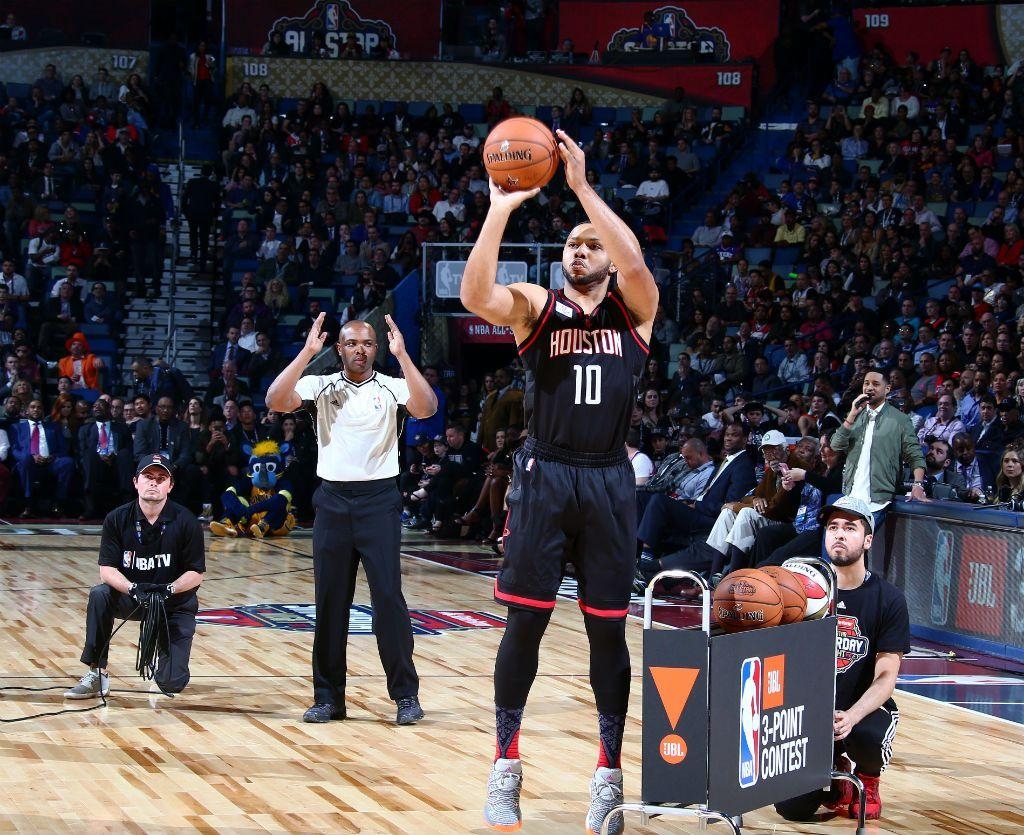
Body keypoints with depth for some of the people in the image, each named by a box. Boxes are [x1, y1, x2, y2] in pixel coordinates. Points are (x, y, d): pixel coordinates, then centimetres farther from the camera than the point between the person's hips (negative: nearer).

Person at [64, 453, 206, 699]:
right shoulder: (117, 519, -8)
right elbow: (107, 569, -12)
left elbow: (196, 573, -9)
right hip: (131, 597, 1)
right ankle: (96, 674, -21)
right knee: (99, 595, -32)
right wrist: (133, 588, -31)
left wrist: (170, 589, -28)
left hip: (175, 602, -1)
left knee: (172, 684, -13)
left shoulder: (186, 522, -12)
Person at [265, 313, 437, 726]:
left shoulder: (391, 387, 2)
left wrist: (402, 355, -21)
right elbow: (276, 401, -11)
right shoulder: (321, 385, 5)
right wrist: (306, 352, -15)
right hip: (333, 500, 2)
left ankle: (406, 694, 1)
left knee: (388, 598, -7)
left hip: (380, 500, -2)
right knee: (330, 602, 4)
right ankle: (328, 697, 12)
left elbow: (425, 408, -18)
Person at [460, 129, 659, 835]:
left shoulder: (633, 310, 6)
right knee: (525, 621, 0)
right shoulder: (537, 306, 5)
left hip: (609, 482, 0)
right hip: (544, 477, 0)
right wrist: (499, 211, -24)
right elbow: (476, 296, -16)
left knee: (608, 630, 4)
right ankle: (506, 768, 11)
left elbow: (633, 262, -17)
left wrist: (583, 187, -21)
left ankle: (609, 775, 12)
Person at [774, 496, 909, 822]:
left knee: (865, 737, -38)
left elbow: (885, 676, -11)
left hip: (867, 709, -1)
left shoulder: (889, 599, -5)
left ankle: (867, 781, 0)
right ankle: (835, 775, 20)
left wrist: (851, 717, -29)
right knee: (793, 808, -16)